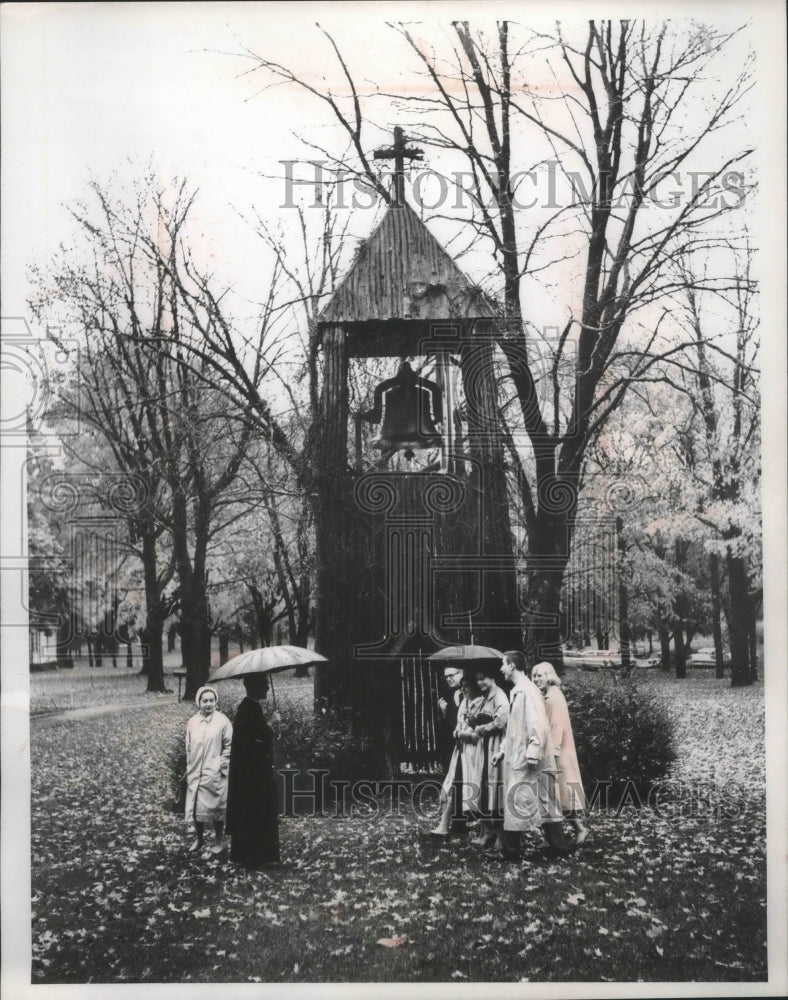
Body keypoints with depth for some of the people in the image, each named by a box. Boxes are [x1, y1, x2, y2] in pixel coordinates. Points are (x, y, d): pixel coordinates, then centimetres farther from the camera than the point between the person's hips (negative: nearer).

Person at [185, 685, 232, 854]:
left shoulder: (222, 721, -8)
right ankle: (198, 839, 26)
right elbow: (188, 748, 10)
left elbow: (229, 746, -4)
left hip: (214, 775, -4)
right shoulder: (192, 722, 3)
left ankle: (219, 841, 16)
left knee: (215, 807, 2)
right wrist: (189, 769, 9)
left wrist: (221, 764, -10)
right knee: (196, 806, 9)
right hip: (195, 773, 4)